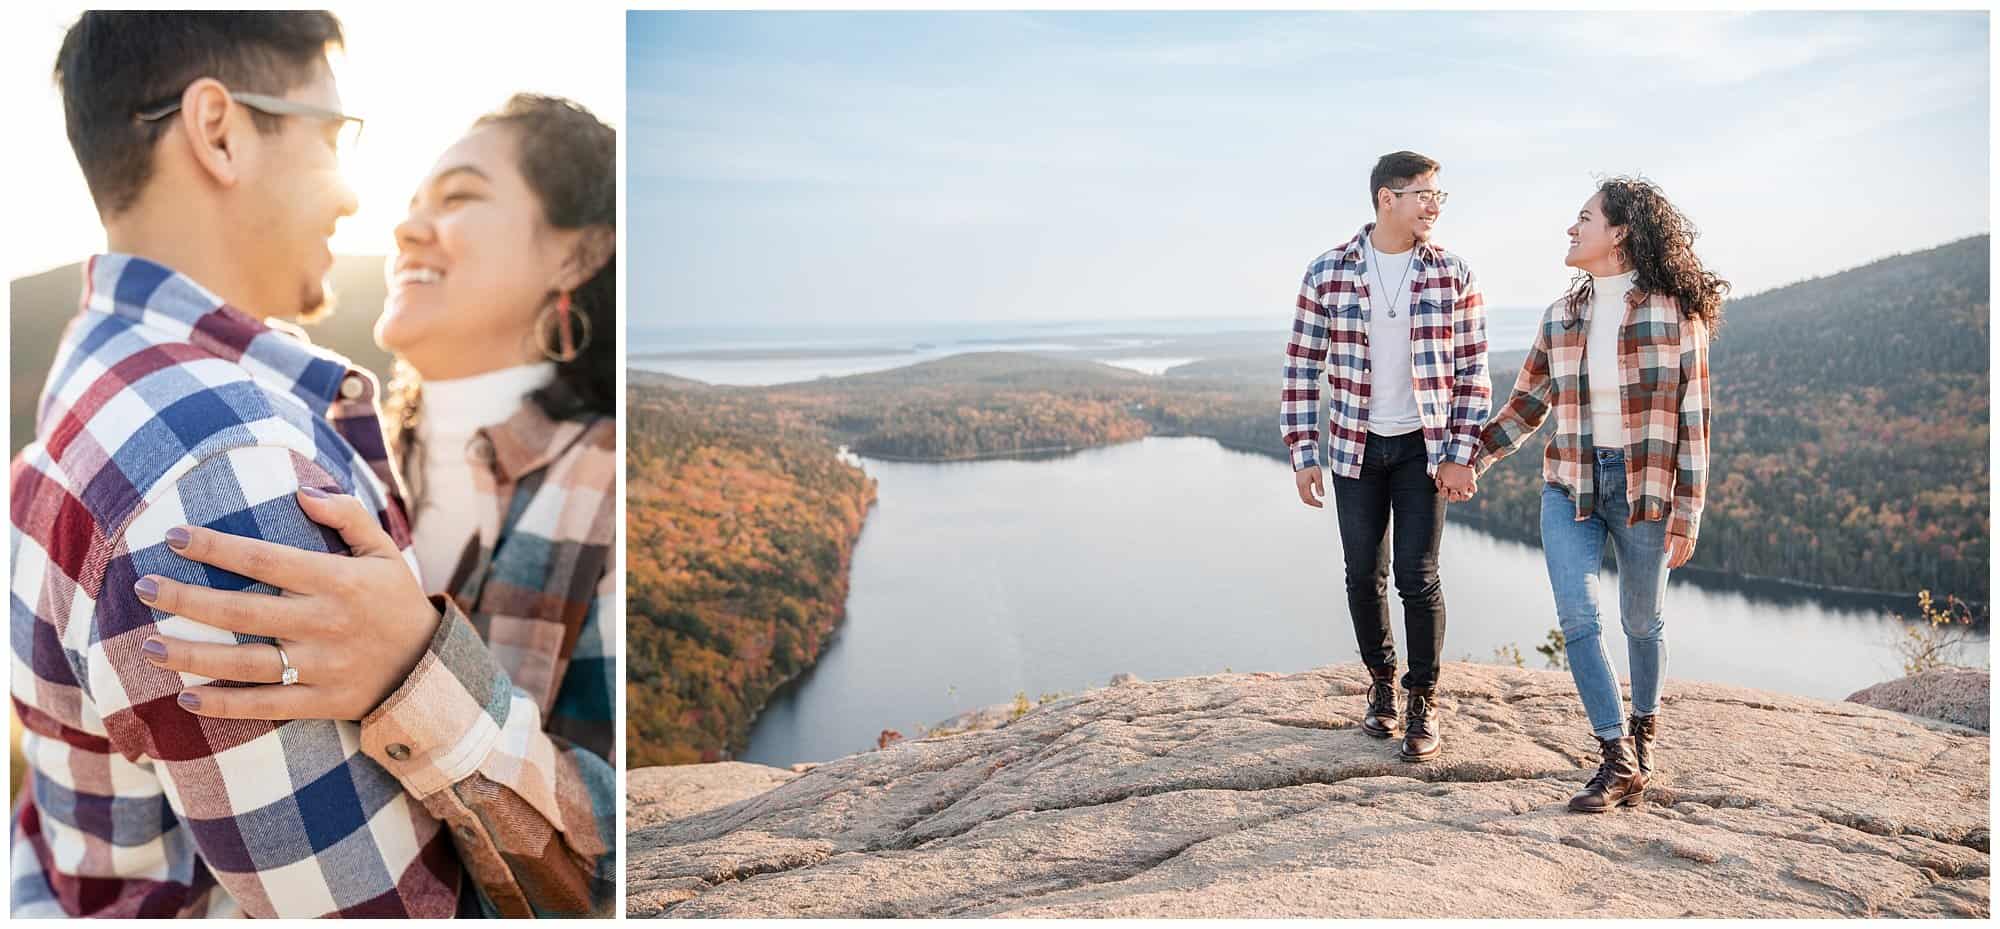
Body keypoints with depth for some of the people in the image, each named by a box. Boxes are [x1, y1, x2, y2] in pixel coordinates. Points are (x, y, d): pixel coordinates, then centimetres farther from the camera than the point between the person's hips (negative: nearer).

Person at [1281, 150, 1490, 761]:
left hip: (1424, 447, -1)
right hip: (1354, 447, 1)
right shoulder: (1327, 274, -4)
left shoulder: (1453, 276, -3)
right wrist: (1302, 454, -3)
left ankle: (1423, 702, 14)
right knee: (1364, 576, 9)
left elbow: (1472, 372, 0)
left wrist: (1461, 456, -7)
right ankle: (1381, 685, 29)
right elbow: (1302, 367, 0)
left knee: (1417, 578, -2)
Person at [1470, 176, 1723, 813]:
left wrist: (1687, 516, -9)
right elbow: (1528, 403, 16)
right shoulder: (1561, 317, 6)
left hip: (1644, 488, -3)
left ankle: (1643, 730, 37)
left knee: (1642, 622, 11)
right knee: (1576, 618, -10)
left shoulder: (1674, 313, -7)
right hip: (1569, 485, 3)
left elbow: (1692, 420, -7)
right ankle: (1618, 760, 0)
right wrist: (1472, 459, 13)